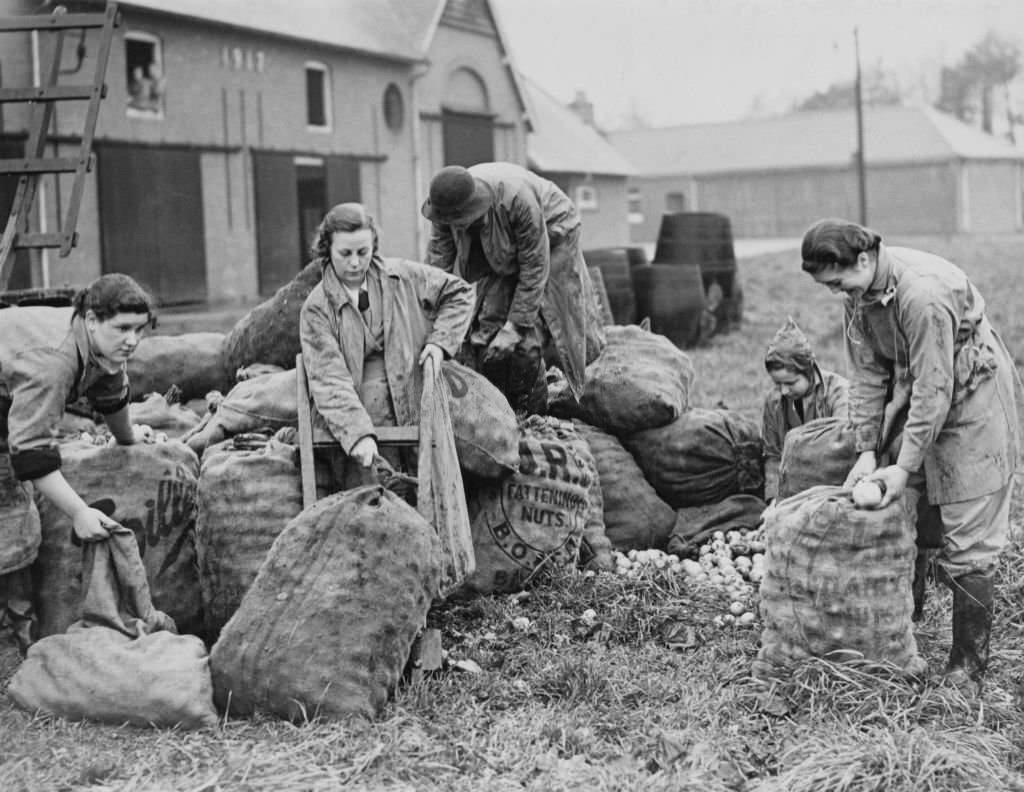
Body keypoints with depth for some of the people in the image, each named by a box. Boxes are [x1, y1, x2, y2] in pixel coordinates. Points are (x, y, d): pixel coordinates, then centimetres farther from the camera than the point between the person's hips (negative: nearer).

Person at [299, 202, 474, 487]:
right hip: (354, 424, -1)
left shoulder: (403, 277, 6)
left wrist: (440, 341, 3)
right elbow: (329, 381, -12)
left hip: (413, 415, 2)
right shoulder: (317, 308, -2)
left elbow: (459, 293, 20)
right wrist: (358, 435, -26)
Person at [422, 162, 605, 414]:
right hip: (496, 256, 5)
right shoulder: (448, 204, -25)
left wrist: (514, 327, -30)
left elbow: (535, 267, -32)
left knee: (526, 339, -13)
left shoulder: (517, 199, -40)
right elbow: (438, 264, -17)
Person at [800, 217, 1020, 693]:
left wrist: (905, 467, -24)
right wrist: (867, 451, -6)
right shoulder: (859, 292, -5)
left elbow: (934, 388, -28)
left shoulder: (923, 293, -32)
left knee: (966, 542, -5)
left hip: (972, 399, -8)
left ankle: (968, 667, 4)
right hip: (915, 396, 8)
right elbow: (868, 372, 0)